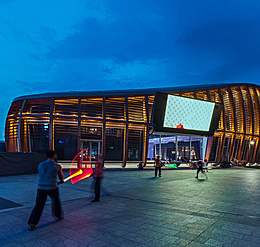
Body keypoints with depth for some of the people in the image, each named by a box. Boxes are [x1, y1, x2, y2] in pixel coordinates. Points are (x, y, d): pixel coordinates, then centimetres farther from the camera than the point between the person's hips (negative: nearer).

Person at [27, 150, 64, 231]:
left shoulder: (40, 165, 9)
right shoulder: (57, 166, -4)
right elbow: (61, 177, 10)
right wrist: (61, 180, 36)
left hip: (41, 188, 3)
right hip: (52, 188, -2)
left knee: (38, 206, 7)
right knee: (56, 201, 23)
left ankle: (32, 224, -3)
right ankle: (59, 215, 40)